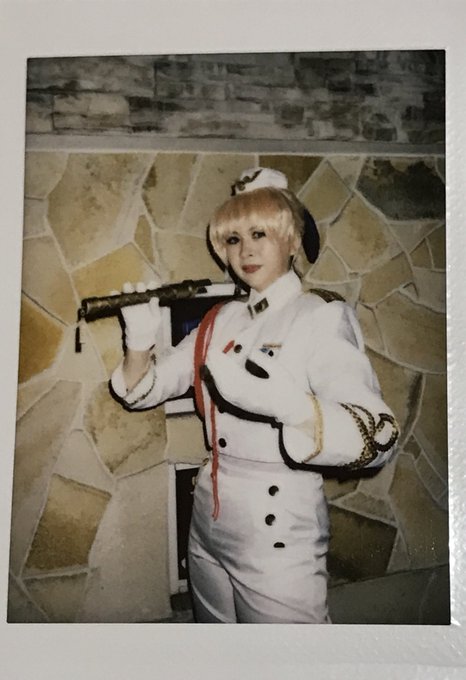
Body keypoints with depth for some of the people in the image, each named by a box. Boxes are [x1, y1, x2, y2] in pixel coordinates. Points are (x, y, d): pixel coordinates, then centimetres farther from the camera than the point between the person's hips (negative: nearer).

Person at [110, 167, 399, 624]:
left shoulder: (322, 316, -12)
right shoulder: (221, 321, 5)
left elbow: (378, 438, -21)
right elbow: (143, 391, 8)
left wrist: (290, 403, -39)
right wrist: (139, 341, -13)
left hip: (280, 531, -6)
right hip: (207, 521, 6)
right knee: (213, 620, 23)